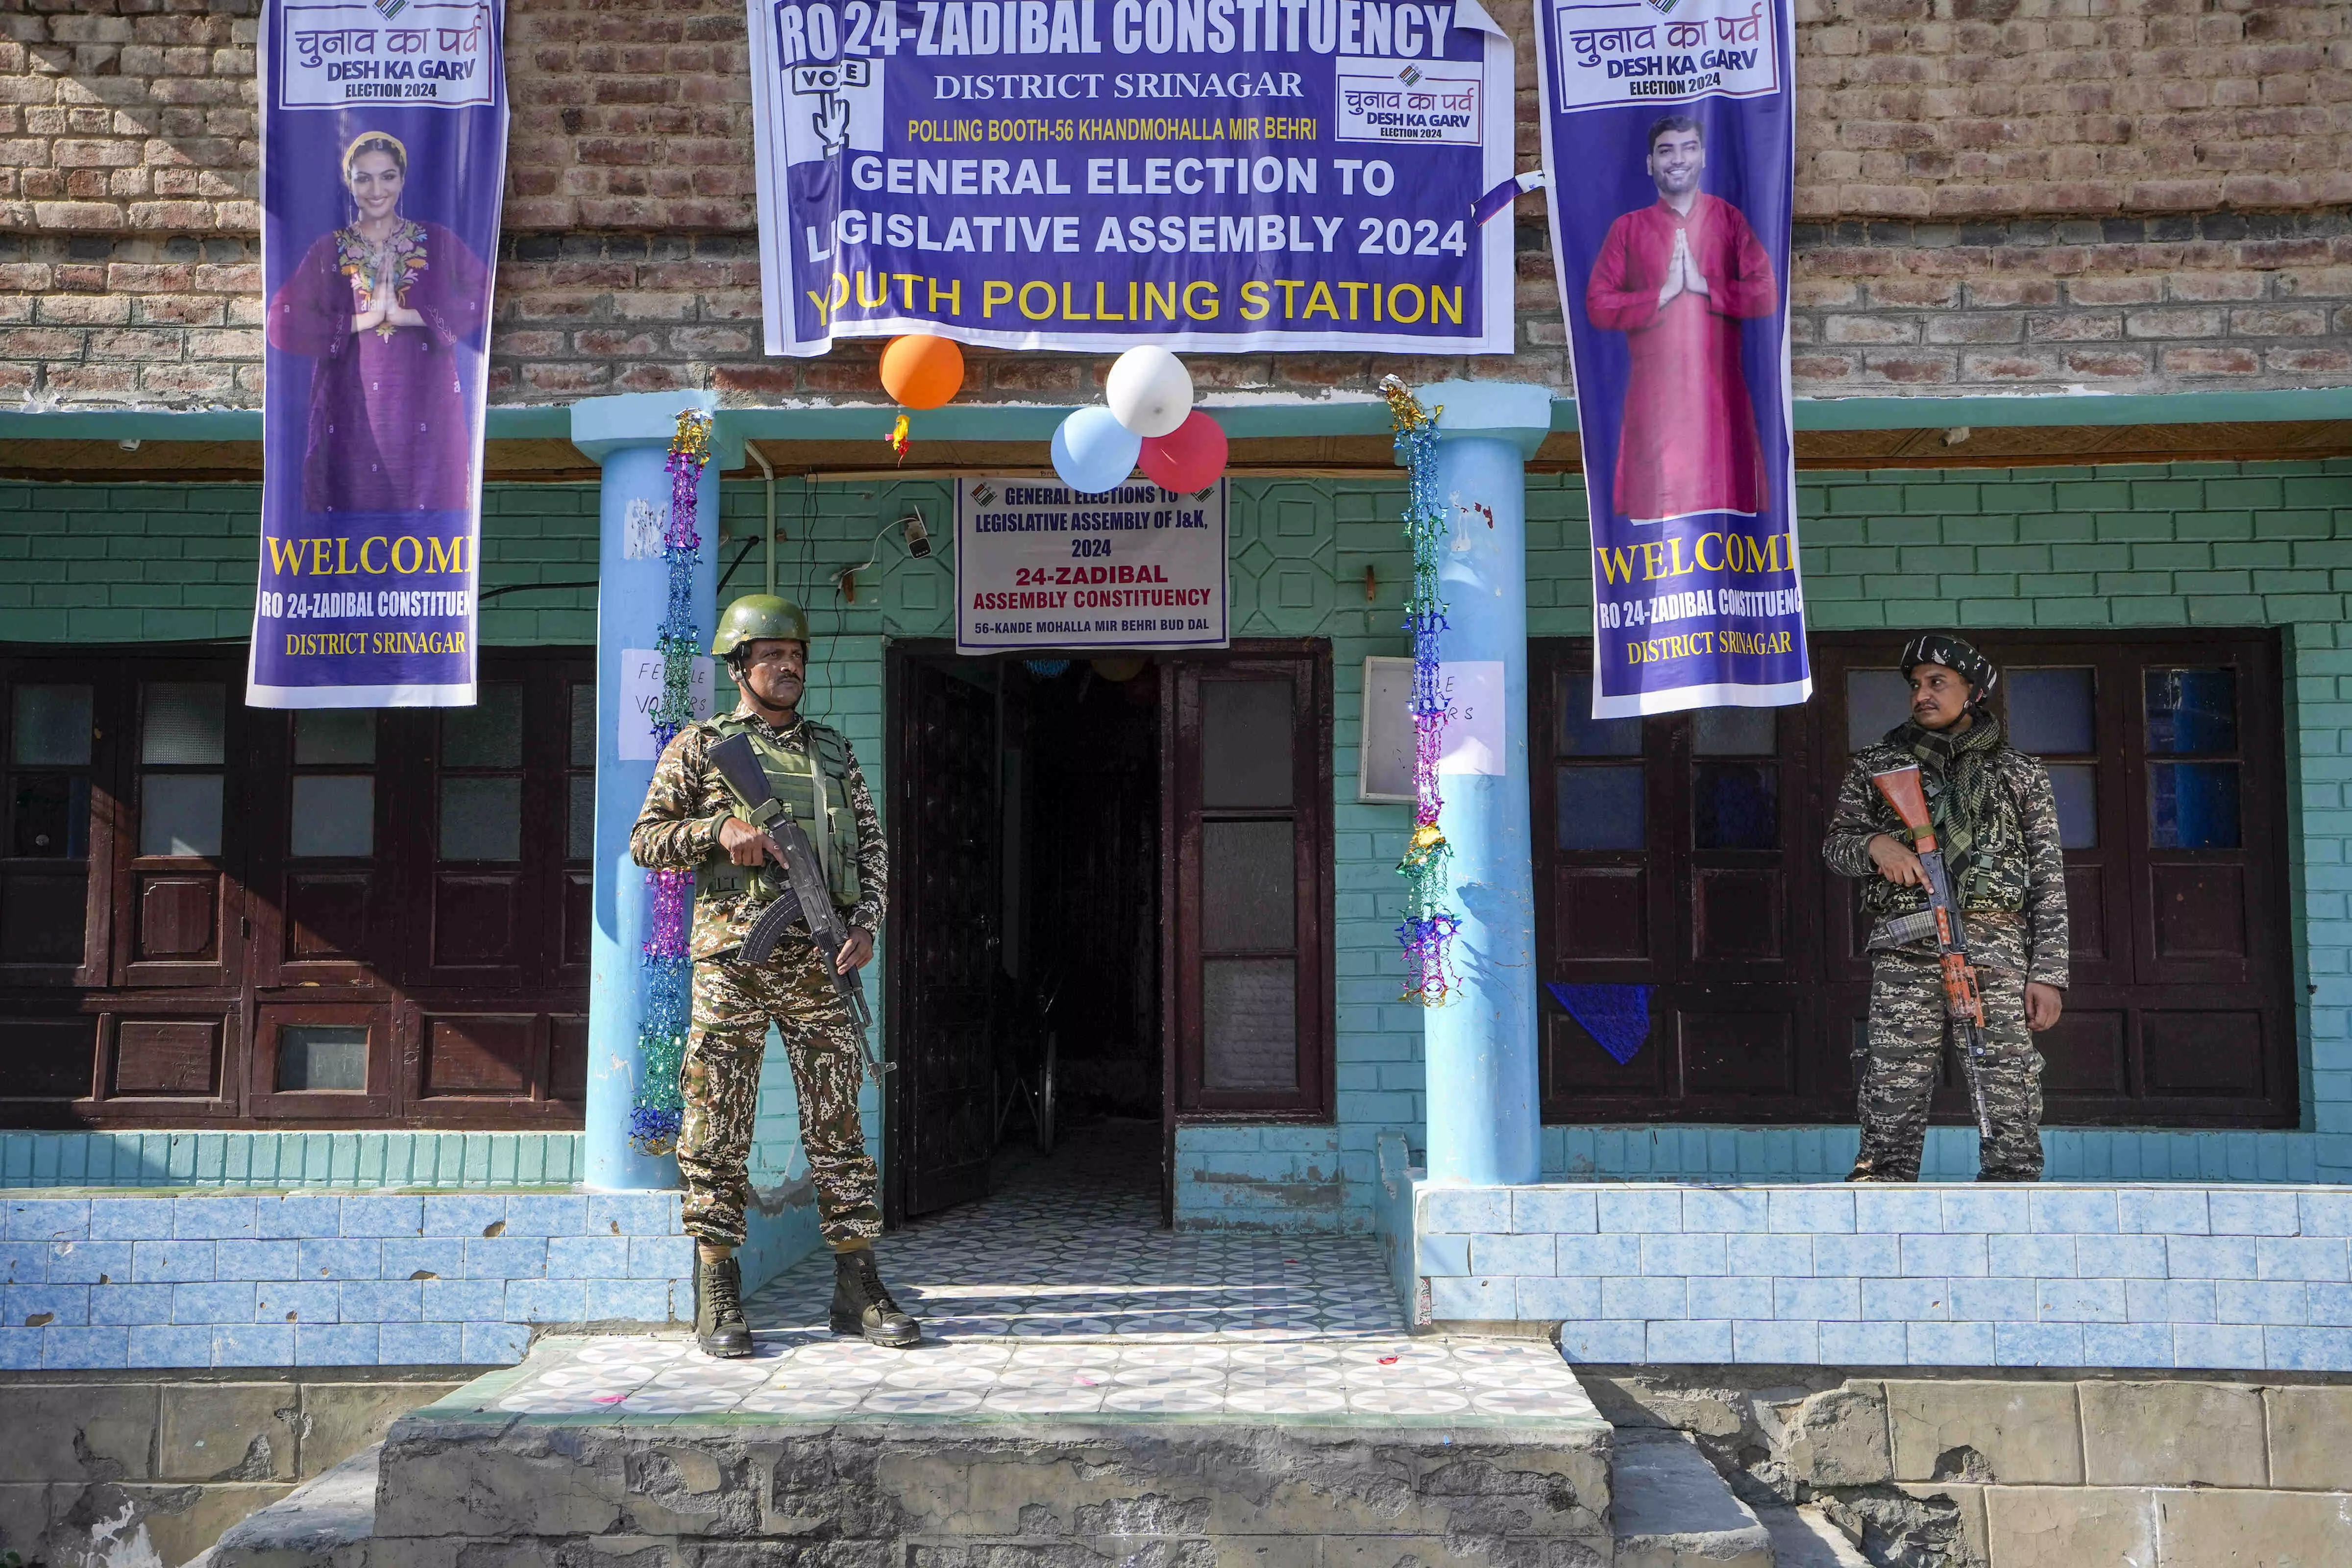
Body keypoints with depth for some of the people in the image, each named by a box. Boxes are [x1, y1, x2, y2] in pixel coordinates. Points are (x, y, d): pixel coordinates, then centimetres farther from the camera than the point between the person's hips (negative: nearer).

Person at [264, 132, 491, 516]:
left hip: (425, 408, 0)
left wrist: (407, 315, -13)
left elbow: (483, 297, -8)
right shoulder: (327, 250, 8)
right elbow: (283, 324, -1)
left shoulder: (438, 242, 8)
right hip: (351, 409, 1)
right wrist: (363, 320, -10)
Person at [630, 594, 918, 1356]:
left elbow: (872, 843, 15)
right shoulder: (700, 747, 7)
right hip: (733, 957, -3)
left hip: (818, 962, 3)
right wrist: (721, 827, -12)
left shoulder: (833, 752, 17)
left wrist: (866, 922, 0)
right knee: (719, 1129, 0)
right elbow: (647, 839, 5)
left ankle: (858, 1288, 9)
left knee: (837, 1123, 3)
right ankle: (718, 1298, 8)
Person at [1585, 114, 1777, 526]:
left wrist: (1705, 286, -10)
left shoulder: (1730, 219, 8)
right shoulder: (1627, 228, 7)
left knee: (1727, 497, 1)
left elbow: (1767, 296, 1)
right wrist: (1663, 293, -10)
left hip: (1721, 388, 1)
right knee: (1656, 502, -3)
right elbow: (1598, 306, -2)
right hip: (1654, 390, 0)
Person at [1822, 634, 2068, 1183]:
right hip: (1906, 949, 0)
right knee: (1893, 1099, -9)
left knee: (2012, 1107, -8)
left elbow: (2049, 877, 12)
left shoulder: (2020, 771, 17)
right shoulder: (1877, 764, 20)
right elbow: (1836, 843, 18)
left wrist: (2048, 973, 2)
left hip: (1997, 948, 0)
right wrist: (1874, 844, -7)